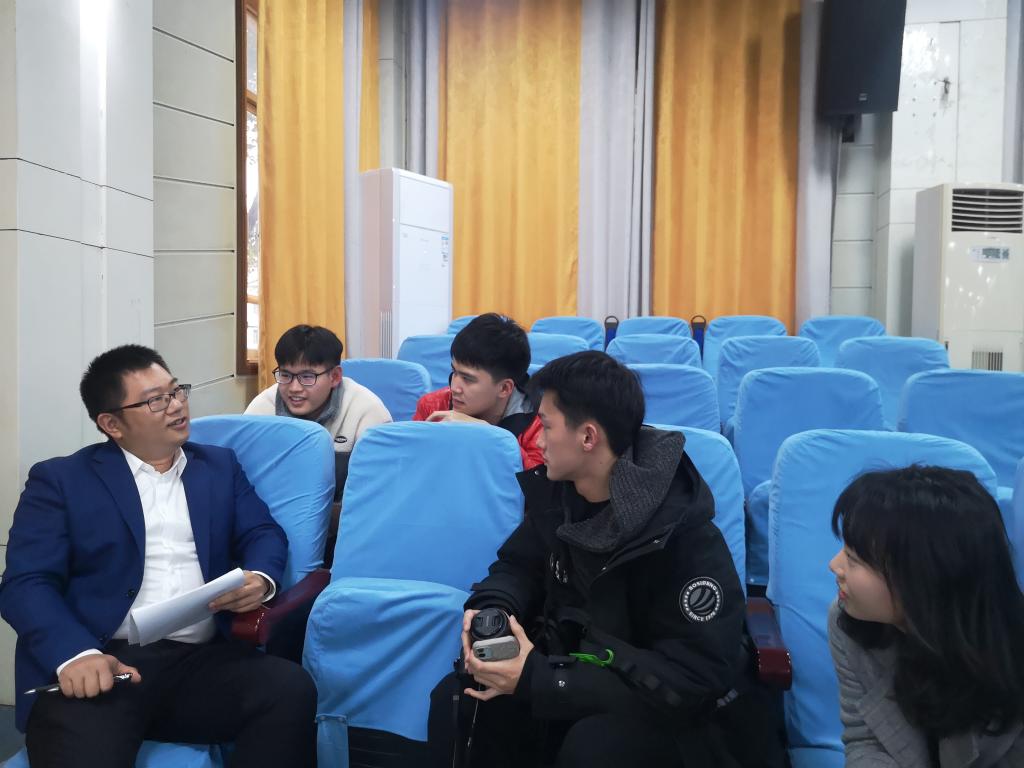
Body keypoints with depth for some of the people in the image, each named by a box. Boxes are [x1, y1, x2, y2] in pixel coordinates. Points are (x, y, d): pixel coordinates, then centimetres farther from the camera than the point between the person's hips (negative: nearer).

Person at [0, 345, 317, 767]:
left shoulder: (220, 466, 20)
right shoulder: (60, 479, 8)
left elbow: (263, 532, 14)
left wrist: (260, 579, -11)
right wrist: (75, 654, -21)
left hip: (201, 661, 4)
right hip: (104, 664, -3)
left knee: (292, 689, -24)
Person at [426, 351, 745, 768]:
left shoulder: (680, 533, -25)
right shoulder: (553, 491, -4)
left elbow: (695, 674, -26)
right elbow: (519, 564, 12)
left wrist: (540, 681, -31)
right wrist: (489, 608, -15)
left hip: (653, 702, -5)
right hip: (565, 664, 5)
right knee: (454, 700, -19)